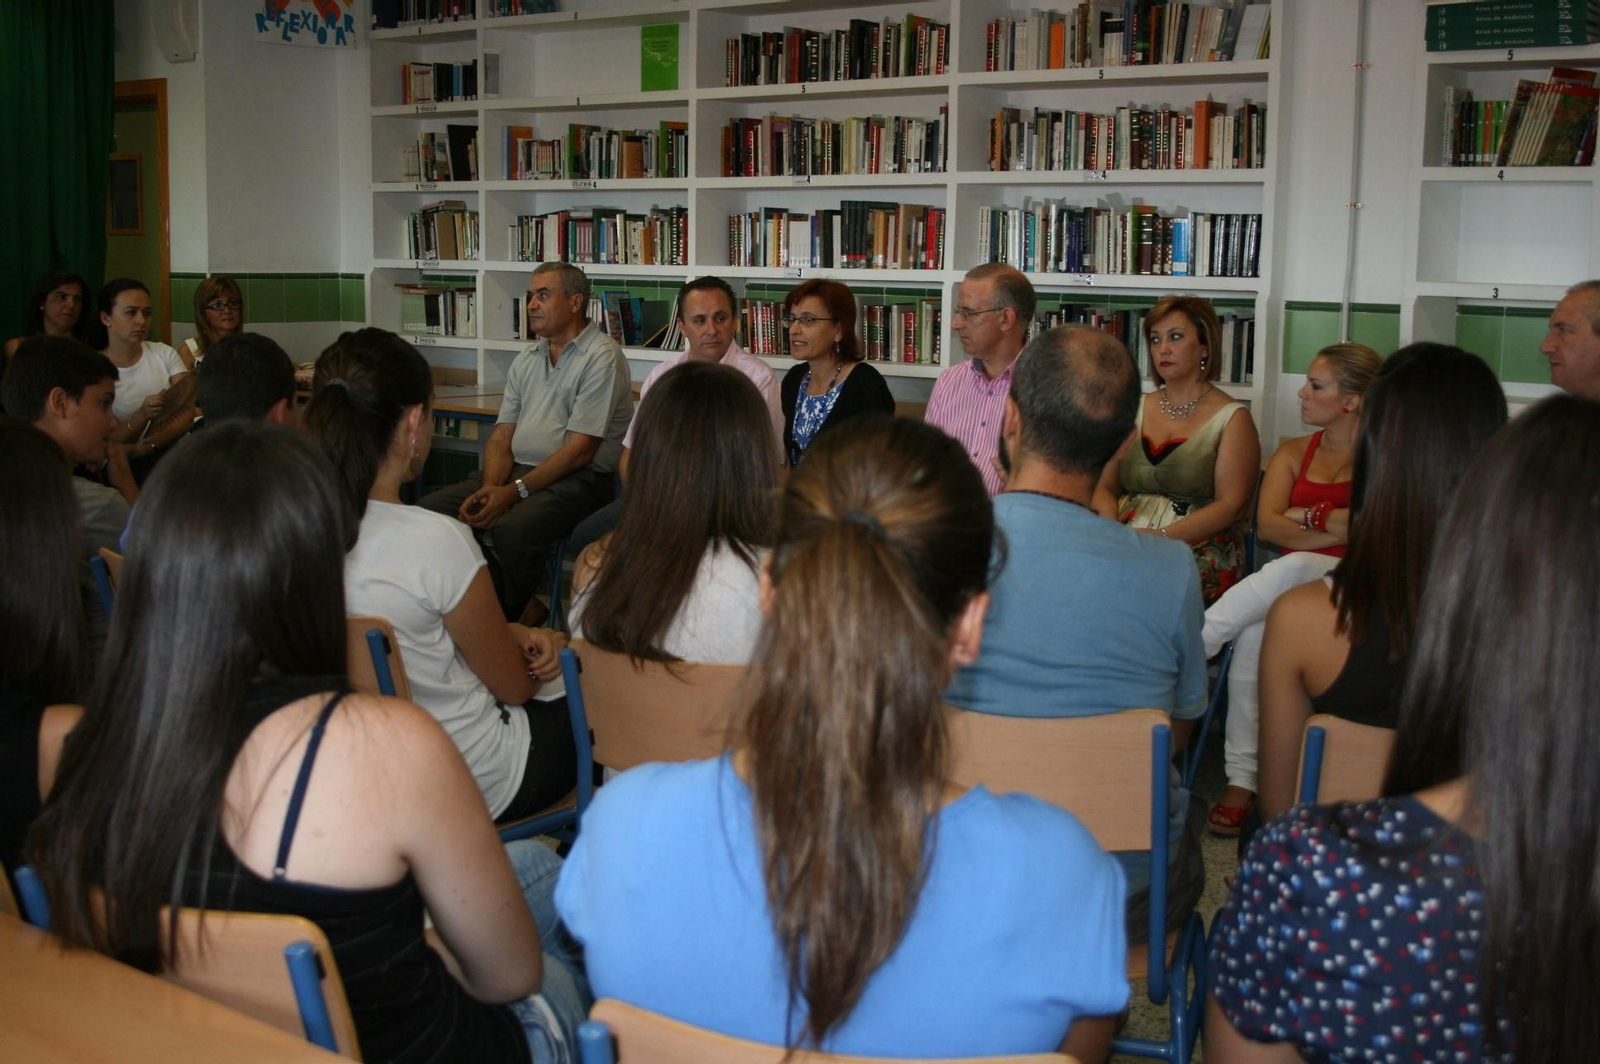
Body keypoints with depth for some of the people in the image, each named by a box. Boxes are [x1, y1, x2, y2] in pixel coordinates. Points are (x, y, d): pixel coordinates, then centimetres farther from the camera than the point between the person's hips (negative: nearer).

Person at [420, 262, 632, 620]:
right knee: (433, 509, -11)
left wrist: (514, 492, -19)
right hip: (517, 469, 8)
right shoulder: (527, 359, 18)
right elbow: (502, 437, 13)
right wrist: (490, 487, -8)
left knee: (514, 528, -35)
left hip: (578, 480, -8)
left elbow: (580, 451, -14)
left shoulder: (601, 356, -8)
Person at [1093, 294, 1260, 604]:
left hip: (1197, 552, -4)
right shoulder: (1136, 411, 21)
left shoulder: (1232, 419, 6)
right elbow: (1105, 487, 15)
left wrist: (1162, 536, -18)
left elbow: (1231, 506, -5)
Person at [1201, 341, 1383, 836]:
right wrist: (1344, 527, -9)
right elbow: (1267, 524, 3)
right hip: (1285, 587, 3)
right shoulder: (1293, 452, 20)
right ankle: (1242, 777, -29)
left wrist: (1310, 515, -5)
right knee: (1253, 634, -32)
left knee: (1292, 567, -37)